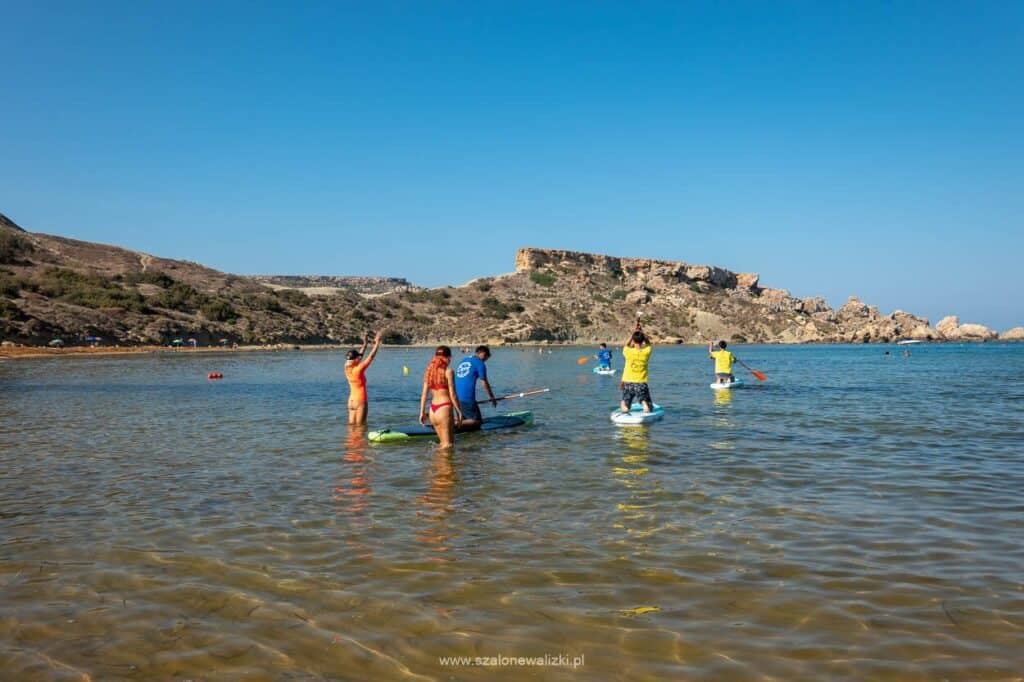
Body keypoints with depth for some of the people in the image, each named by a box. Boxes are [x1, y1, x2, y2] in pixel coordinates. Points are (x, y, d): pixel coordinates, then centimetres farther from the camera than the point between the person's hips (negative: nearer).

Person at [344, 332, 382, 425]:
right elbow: (371, 357, -13)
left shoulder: (347, 369, 1)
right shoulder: (358, 369, -18)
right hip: (360, 401, -7)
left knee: (351, 424, 10)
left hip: (351, 401, 7)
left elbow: (359, 355, 15)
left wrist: (365, 344, 22)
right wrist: (377, 343, -5)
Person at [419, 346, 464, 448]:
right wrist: (459, 412, -3)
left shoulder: (430, 370, 9)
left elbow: (424, 394, 8)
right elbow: (452, 395, -10)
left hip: (432, 410, 7)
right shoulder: (448, 371, -8)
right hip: (444, 408, -7)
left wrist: (422, 412, 13)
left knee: (443, 442, 20)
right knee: (448, 444, 0)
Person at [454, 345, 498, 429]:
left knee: (464, 419, 22)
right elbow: (484, 383, -2)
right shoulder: (480, 363, -3)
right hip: (467, 399, -8)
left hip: (456, 397, 8)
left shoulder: (463, 360, 20)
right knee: (477, 421, 1)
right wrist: (492, 398, 10)